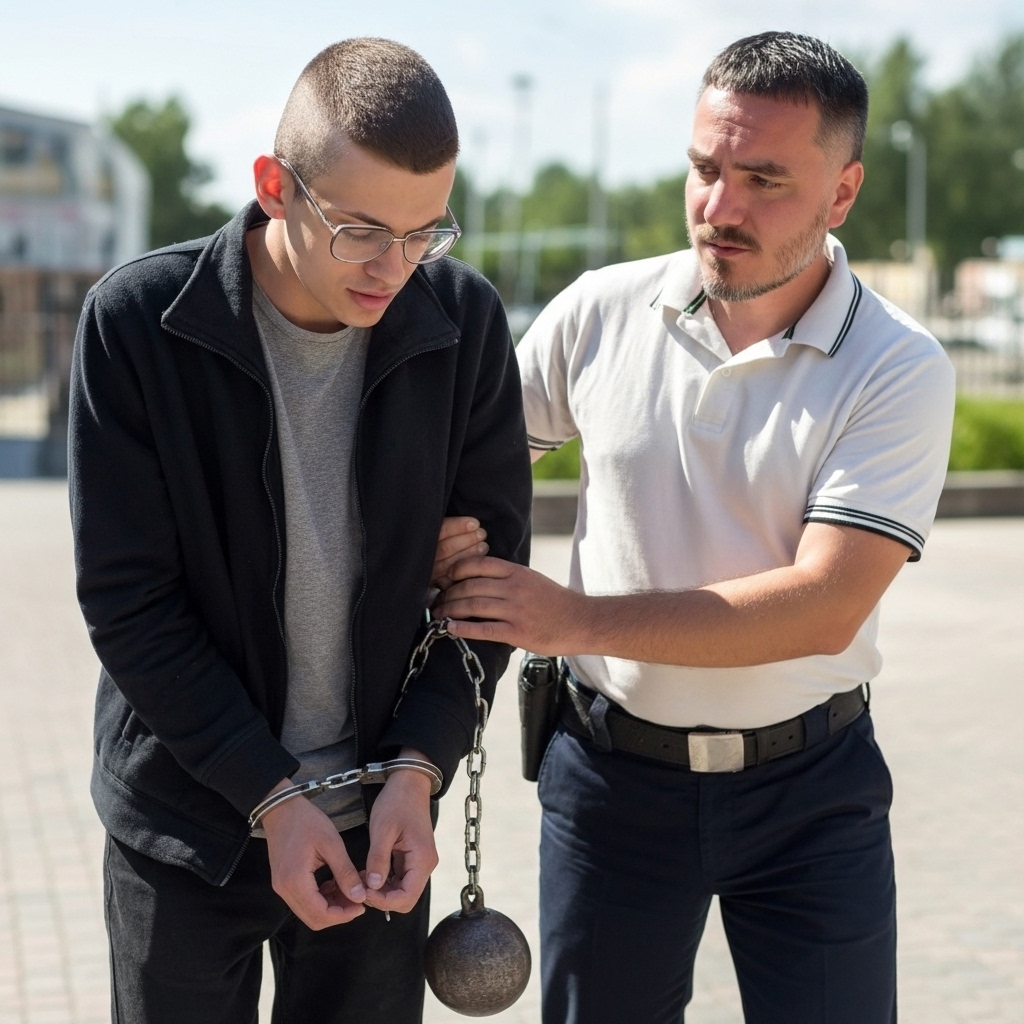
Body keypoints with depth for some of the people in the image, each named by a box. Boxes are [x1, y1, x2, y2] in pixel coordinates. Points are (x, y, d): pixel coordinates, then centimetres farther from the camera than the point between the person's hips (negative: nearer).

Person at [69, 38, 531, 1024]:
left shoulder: (465, 320, -7)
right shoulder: (137, 320, -14)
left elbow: (491, 555, 0)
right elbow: (126, 599, -12)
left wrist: (419, 764, -11)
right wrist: (270, 794, -15)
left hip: (377, 823, 2)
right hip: (190, 822, -2)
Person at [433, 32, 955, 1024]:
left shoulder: (900, 371, -12)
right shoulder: (601, 312, -4)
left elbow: (824, 607, -21)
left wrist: (578, 619, -26)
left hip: (809, 787, -1)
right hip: (612, 771, 2)